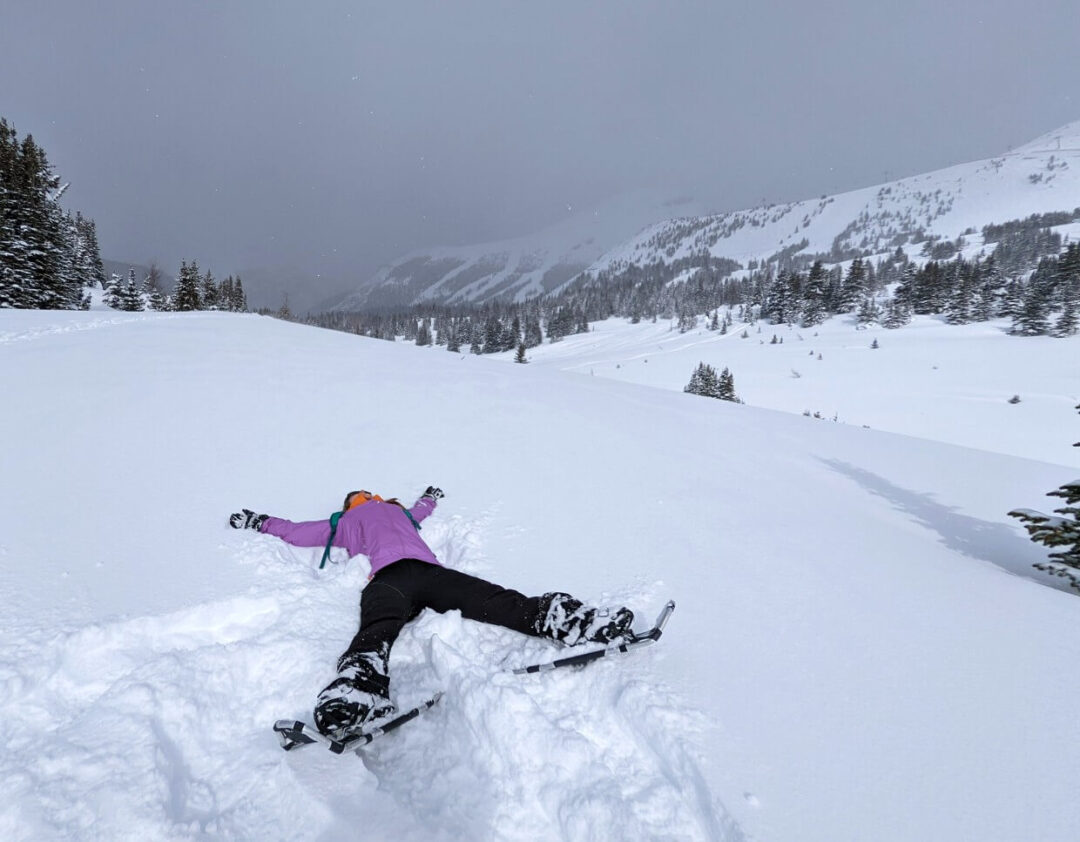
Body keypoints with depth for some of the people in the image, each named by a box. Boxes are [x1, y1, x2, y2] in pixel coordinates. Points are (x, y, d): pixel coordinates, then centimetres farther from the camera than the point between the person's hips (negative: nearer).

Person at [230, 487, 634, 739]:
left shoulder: (341, 523, 34)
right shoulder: (398, 509, 40)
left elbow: (293, 532, 43)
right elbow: (420, 509, 63)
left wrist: (259, 522, 61)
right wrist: (430, 496, 84)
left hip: (386, 579, -2)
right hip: (429, 570, 2)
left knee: (378, 628, -31)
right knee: (494, 600, -12)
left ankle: (364, 678, -63)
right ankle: (555, 617, -34)